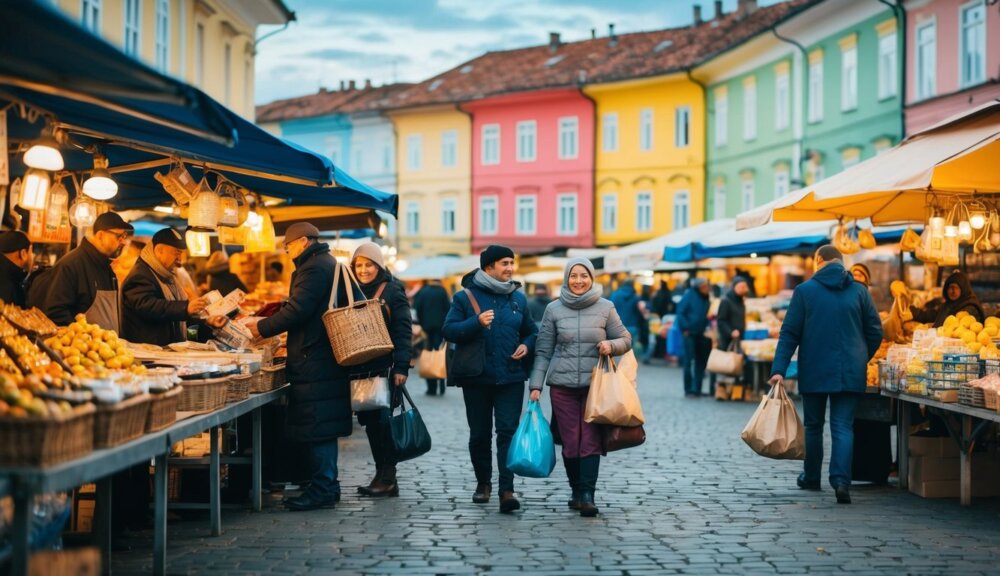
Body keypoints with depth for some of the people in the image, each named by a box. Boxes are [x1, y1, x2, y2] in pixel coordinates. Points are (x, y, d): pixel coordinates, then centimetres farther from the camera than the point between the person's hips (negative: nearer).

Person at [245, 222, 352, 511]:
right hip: (324, 357, 11)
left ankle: (323, 489, -7)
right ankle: (327, 485, 18)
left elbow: (297, 310, -20)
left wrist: (262, 328, -9)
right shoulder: (326, 263, 21)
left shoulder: (315, 268, -13)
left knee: (317, 426, -9)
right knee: (322, 426, 13)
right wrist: (269, 323, 18)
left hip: (314, 360, -11)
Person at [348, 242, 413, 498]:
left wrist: (401, 367, -17)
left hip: (384, 368, -6)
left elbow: (403, 331, -8)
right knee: (370, 422, 6)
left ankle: (387, 478, -4)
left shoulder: (392, 290, -2)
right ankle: (383, 477, 12)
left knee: (381, 421, -9)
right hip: (358, 369, 6)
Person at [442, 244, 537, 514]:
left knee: (508, 431, -9)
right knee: (479, 434, 9)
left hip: (511, 378, 1)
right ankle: (483, 483, 27)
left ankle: (507, 490, -13)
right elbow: (449, 330, -7)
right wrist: (477, 322, -21)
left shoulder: (518, 298, 10)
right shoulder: (465, 297, 0)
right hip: (477, 378, -1)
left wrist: (527, 345, -1)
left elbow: (531, 331, 20)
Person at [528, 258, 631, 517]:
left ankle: (587, 495, -9)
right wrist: (536, 385, 2)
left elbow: (626, 340, 10)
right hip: (562, 386, 1)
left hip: (595, 384, -1)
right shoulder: (554, 310, 5)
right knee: (570, 442, 1)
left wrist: (611, 345, -12)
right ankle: (576, 491, 15)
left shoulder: (605, 308, 4)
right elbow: (543, 351, 7)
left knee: (591, 440, -8)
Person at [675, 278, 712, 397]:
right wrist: (685, 328, -14)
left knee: (701, 361, 8)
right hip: (690, 333, -6)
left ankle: (697, 388, 15)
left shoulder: (706, 298, 8)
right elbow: (680, 313, -11)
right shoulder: (689, 295, -10)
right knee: (688, 362, -5)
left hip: (701, 334, 6)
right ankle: (688, 390, 0)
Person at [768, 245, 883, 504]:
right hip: (850, 373, 1)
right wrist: (862, 359, 23)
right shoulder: (859, 291, 3)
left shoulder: (804, 290, -2)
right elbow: (875, 332, 7)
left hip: (814, 373, -1)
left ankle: (811, 478, 27)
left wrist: (779, 369, -6)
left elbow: (789, 334, -5)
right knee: (843, 427, -1)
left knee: (813, 425, 15)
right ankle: (841, 480, -17)